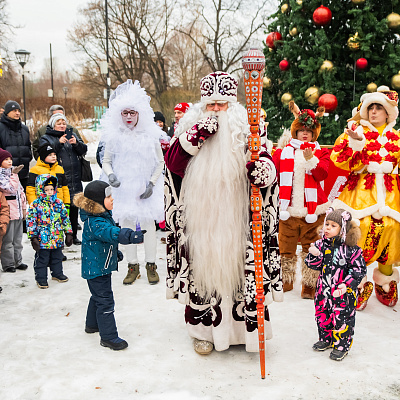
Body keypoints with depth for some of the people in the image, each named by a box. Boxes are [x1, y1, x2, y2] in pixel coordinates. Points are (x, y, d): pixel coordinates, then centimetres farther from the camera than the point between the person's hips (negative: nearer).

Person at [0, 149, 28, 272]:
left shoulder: (13, 172, 16)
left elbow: (20, 191, 20)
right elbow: (10, 188, -20)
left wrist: (24, 208, 18)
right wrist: (14, 174, -16)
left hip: (18, 211, 8)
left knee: (17, 239, 14)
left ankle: (18, 261, 23)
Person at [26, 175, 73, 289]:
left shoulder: (59, 203, 2)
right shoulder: (35, 205, -10)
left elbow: (65, 219, 9)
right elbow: (31, 222, -9)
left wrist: (68, 233, 7)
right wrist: (33, 237, -12)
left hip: (57, 239, 4)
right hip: (42, 240, -4)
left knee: (57, 257, 19)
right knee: (42, 259, 6)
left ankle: (57, 273, 38)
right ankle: (41, 278, 19)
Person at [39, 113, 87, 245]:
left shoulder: (72, 135, 17)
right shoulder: (46, 138, 5)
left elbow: (83, 150, 10)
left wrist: (76, 143, -9)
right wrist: (58, 142, -20)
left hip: (74, 179, 4)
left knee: (74, 207, 9)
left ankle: (73, 235, 20)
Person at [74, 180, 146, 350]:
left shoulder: (104, 215, 5)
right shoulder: (95, 223, -29)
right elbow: (112, 233, -47)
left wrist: (115, 251, 27)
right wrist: (132, 236, -61)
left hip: (102, 265, 11)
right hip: (96, 268, -11)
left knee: (98, 296, 26)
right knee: (105, 300, -3)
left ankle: (92, 324, 45)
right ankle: (108, 336, 6)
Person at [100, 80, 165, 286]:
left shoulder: (150, 135, -1)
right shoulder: (114, 137, 0)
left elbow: (160, 162, 5)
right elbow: (106, 161, 10)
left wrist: (152, 183, -6)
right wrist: (110, 175, -10)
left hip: (145, 188, -1)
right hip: (123, 188, 1)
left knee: (148, 224, 0)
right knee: (127, 225, 5)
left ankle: (151, 265, 14)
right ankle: (132, 266, 17)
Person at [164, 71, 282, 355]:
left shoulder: (245, 133, 4)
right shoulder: (192, 128, 7)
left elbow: (267, 165, -3)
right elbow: (172, 162, -5)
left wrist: (262, 168, -27)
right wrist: (196, 137, -17)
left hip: (235, 221, 0)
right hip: (200, 219, 1)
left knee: (238, 266, 4)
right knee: (203, 267, 6)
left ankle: (246, 327, 20)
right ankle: (204, 329, 22)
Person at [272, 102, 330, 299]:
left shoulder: (320, 153, 7)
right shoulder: (282, 152, 11)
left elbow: (322, 174, -10)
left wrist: (311, 159, -22)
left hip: (313, 209, -1)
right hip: (288, 209, 2)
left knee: (311, 247, 2)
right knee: (285, 247, 8)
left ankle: (309, 286, 12)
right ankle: (285, 281, 24)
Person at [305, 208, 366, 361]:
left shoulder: (350, 248, -14)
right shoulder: (321, 244, -2)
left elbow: (359, 269, -9)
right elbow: (314, 265, 2)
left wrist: (347, 284, -19)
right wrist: (314, 255, -19)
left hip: (343, 293, -4)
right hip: (323, 290, 5)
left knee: (341, 319, 4)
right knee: (322, 315, 17)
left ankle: (341, 346, 24)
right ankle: (326, 339, 40)